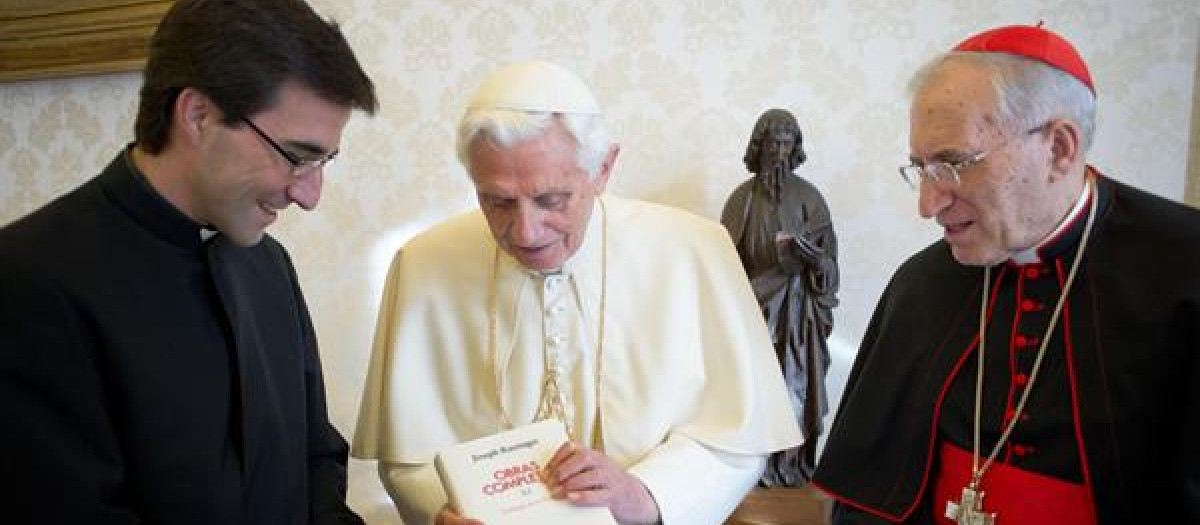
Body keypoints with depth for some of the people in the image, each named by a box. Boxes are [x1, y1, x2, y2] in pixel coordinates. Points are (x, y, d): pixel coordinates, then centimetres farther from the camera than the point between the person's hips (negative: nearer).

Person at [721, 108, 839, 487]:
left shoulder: (808, 196, 2)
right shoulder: (743, 197, 3)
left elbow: (825, 258, 0)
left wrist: (800, 247, -20)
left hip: (796, 308, 0)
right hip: (755, 304, 0)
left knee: (794, 383, 0)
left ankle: (794, 465, 13)